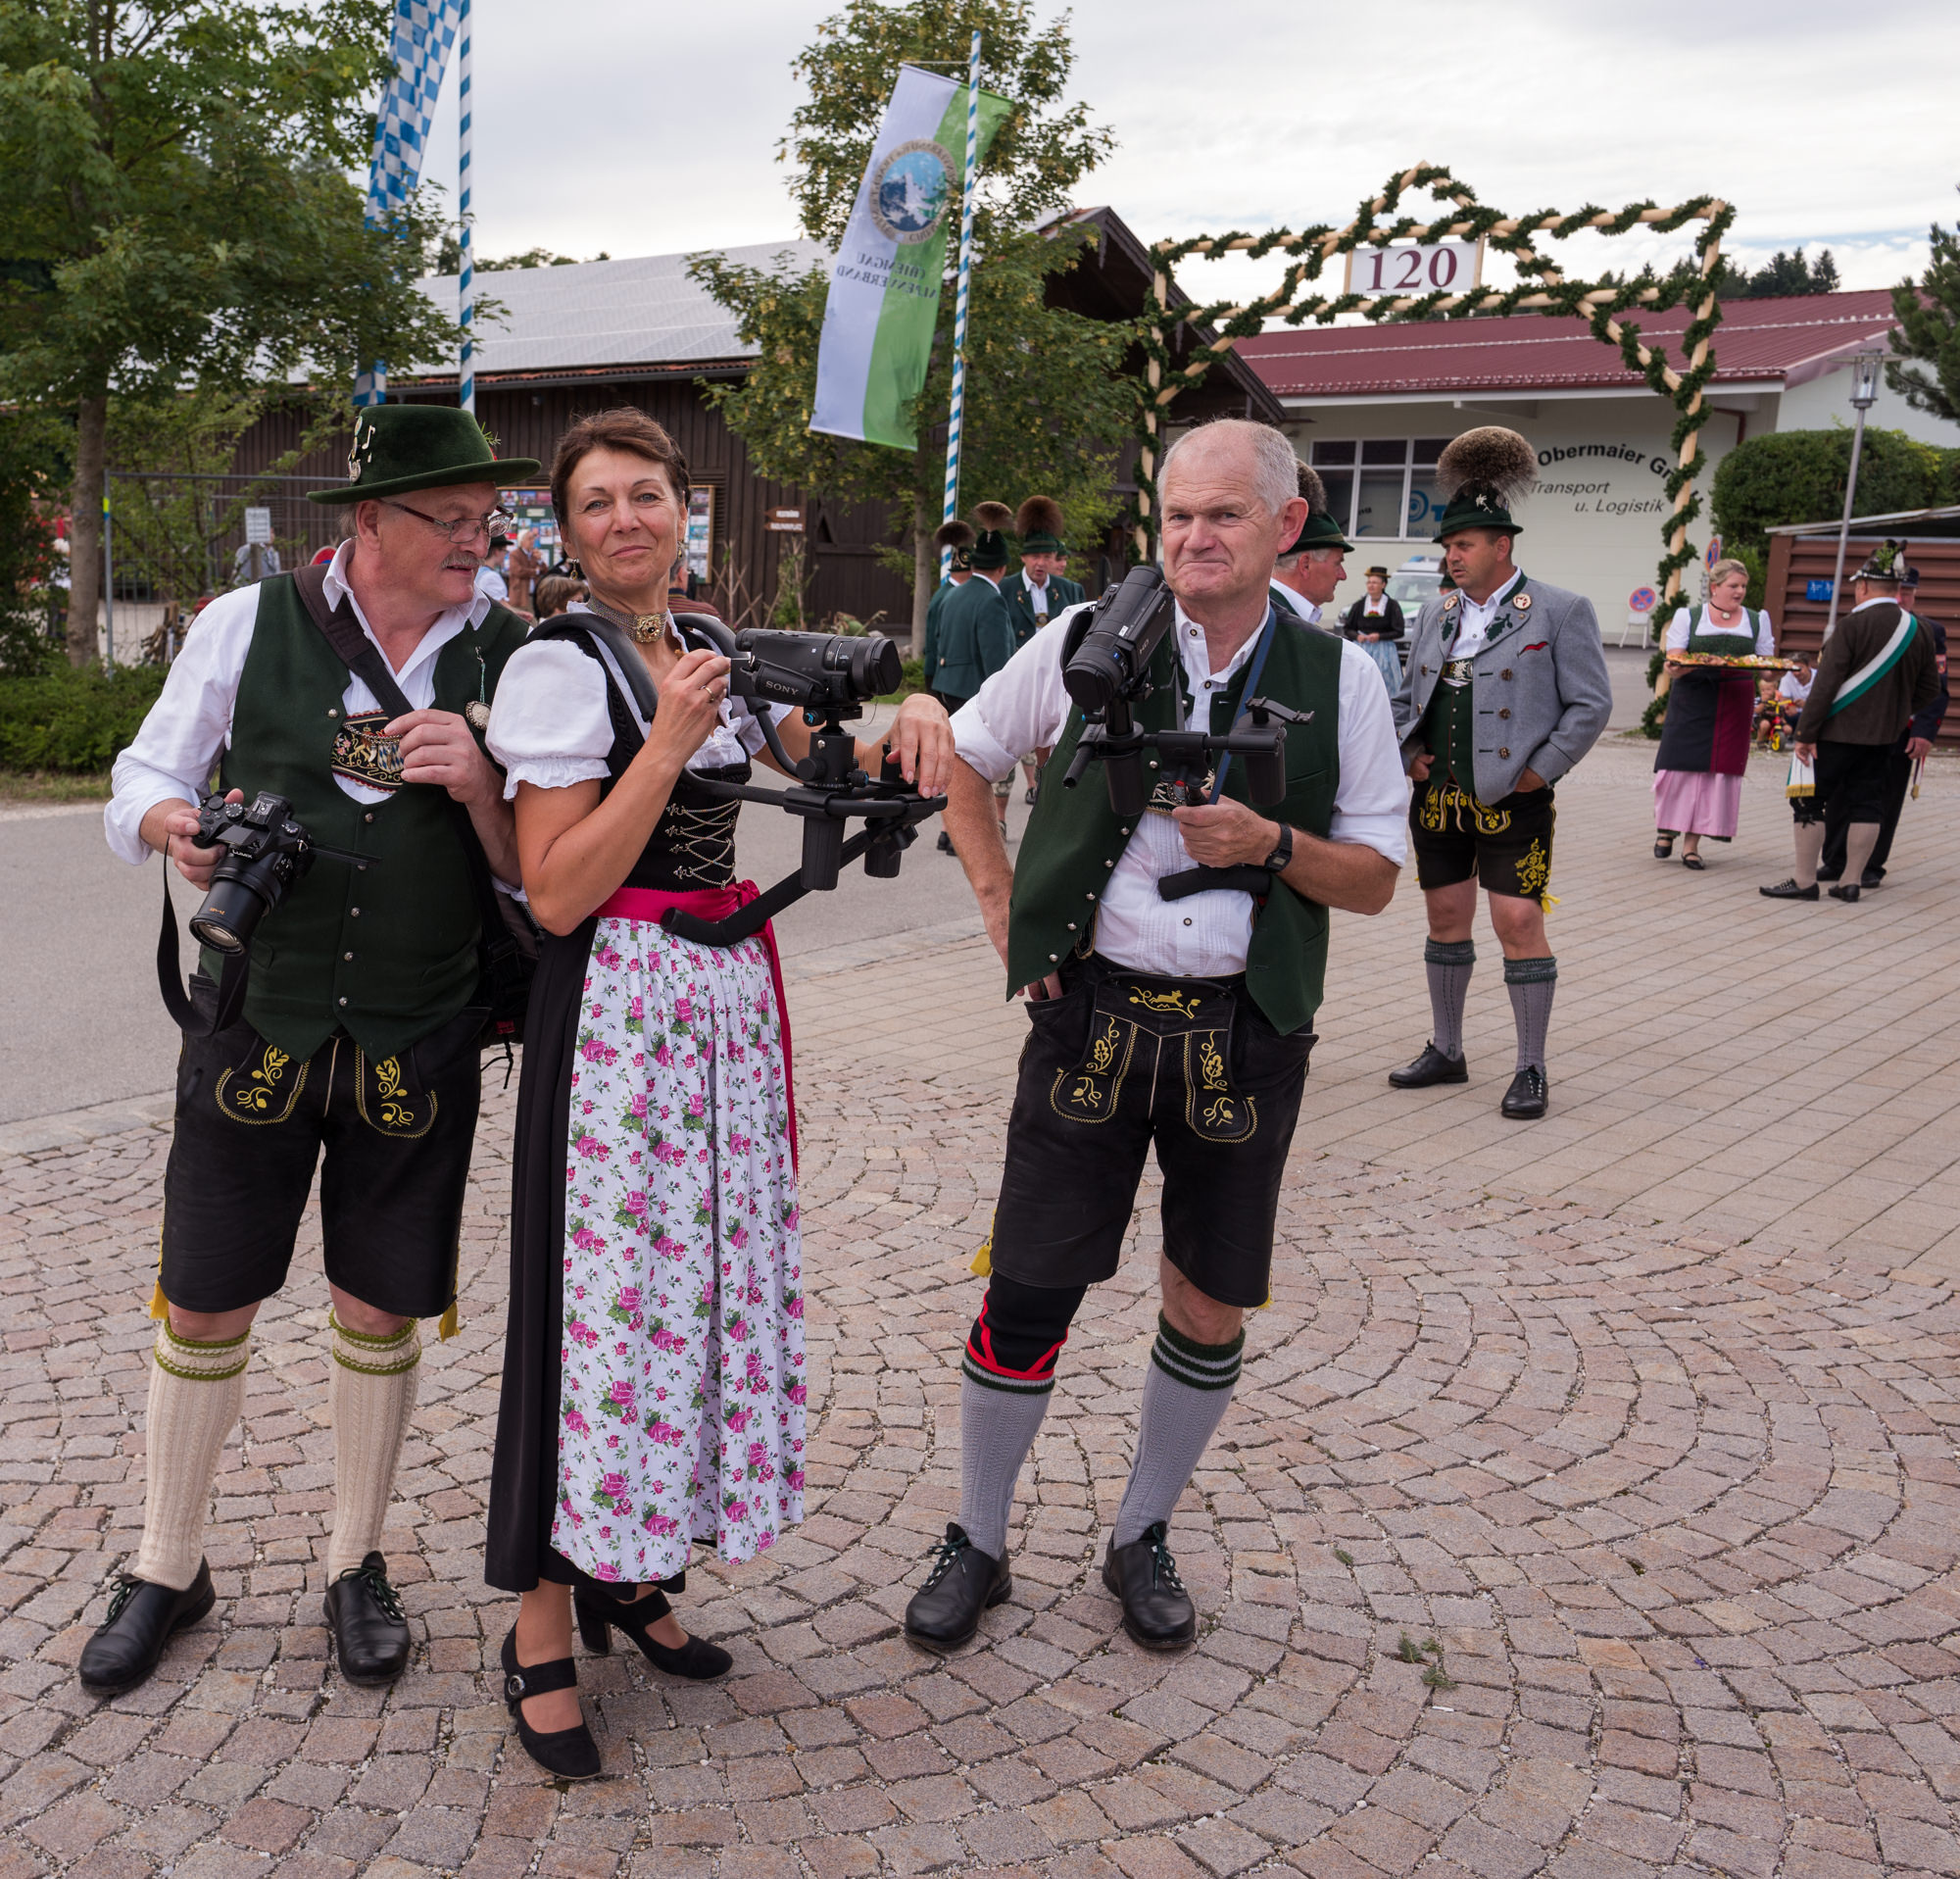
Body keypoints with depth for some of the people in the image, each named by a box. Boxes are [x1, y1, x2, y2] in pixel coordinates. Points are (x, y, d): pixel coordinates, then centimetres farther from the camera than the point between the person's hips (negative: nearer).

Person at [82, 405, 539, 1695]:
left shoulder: (512, 659, 0)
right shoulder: (250, 625, -2)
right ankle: (169, 1568, 32)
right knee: (205, 1306, 9)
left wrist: (477, 782, -19)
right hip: (256, 1021, 0)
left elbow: (535, 872, 1)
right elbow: (142, 783, 5)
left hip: (418, 1042, 1)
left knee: (383, 1308, 11)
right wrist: (175, 827, -18)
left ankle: (359, 1562, 33)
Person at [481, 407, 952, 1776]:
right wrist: (666, 743, -19)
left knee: (703, 1276, 11)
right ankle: (543, 1625, 13)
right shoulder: (560, 667, -9)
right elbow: (556, 894, -16)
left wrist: (912, 718, 3)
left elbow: (823, 756, 24)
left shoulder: (716, 653, 11)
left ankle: (636, 1572, 28)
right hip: (613, 1006, -7)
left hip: (727, 995, 7)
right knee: (601, 1293, -3)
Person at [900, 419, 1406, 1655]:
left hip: (1244, 1032, 1)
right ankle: (979, 1544, 24)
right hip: (1094, 1014, -1)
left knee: (1213, 1307, 10)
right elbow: (961, 754, 14)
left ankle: (1144, 1539, 33)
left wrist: (1270, 845, -16)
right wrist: (1000, 901, 3)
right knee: (1030, 1291, 2)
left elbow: (1377, 879, 3)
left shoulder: (1338, 679, 1)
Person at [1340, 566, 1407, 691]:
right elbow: (1347, 628, 10)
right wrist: (1357, 636, -10)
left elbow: (1399, 632, -2)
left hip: (1384, 651, -1)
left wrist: (1379, 636, -15)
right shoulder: (1359, 605, 5)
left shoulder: (1392, 605, -1)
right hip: (1362, 648, 2)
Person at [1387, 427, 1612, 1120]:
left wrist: (1540, 770, -11)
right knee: (1445, 917, 11)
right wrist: (1408, 752, 5)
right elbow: (1406, 695, 20)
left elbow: (1591, 705, -7)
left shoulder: (1561, 612, -5)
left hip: (1512, 804, -5)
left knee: (1520, 923, -5)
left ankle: (1531, 1070, 5)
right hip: (1437, 799, 6)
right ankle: (1446, 1052, 25)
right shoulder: (1435, 613, 12)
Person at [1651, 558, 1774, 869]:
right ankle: (1666, 829, 15)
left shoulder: (1758, 621, 15)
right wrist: (1676, 669, -23)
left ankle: (1692, 843, 3)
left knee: (1718, 770, -2)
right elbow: (1674, 665, 0)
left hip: (1735, 704, 2)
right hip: (1691, 701, -2)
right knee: (1680, 764, -7)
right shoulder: (1688, 617, 7)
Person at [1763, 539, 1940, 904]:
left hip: (1838, 732, -6)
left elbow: (1826, 684, -18)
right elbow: (1929, 689, 11)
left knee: (1810, 799, 2)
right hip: (1883, 736, 6)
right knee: (1866, 802, 11)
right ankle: (1852, 881, 14)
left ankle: (1804, 880, 3)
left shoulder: (1853, 625, -14)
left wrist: (1805, 733, -15)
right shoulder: (1921, 630, 5)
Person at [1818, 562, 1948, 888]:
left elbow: (1936, 689, -3)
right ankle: (1834, 862, 18)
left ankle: (1870, 868, 14)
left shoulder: (1929, 631, 0)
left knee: (1884, 803, 4)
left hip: (1898, 736, -2)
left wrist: (1925, 733, -13)